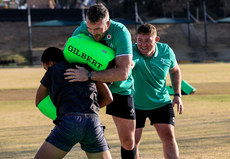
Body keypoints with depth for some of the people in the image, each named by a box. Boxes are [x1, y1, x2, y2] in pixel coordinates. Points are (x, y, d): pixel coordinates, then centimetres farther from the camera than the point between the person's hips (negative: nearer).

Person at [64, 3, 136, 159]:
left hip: (119, 88, -3)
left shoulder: (120, 32, -29)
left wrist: (89, 75, -41)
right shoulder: (82, 29, -17)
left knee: (128, 141, 0)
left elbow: (123, 73, -36)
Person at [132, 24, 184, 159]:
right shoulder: (133, 52, -24)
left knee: (169, 137, -6)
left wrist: (177, 95, 4)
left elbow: (175, 70, 11)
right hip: (135, 105, -2)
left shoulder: (166, 51, -10)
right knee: (133, 142, -2)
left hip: (161, 103, 2)